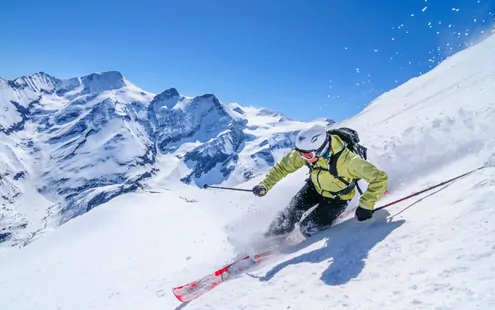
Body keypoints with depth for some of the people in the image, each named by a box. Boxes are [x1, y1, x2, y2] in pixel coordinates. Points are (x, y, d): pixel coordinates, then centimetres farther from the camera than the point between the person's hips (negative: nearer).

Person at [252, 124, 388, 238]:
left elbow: (380, 178, -35)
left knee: (308, 228, -13)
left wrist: (365, 206, -38)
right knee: (290, 214, -4)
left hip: (337, 197, -4)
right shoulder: (305, 151, -27)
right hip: (315, 187, 4)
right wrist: (265, 185, -21)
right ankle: (270, 238, 23)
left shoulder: (347, 160, -41)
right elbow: (283, 166, -12)